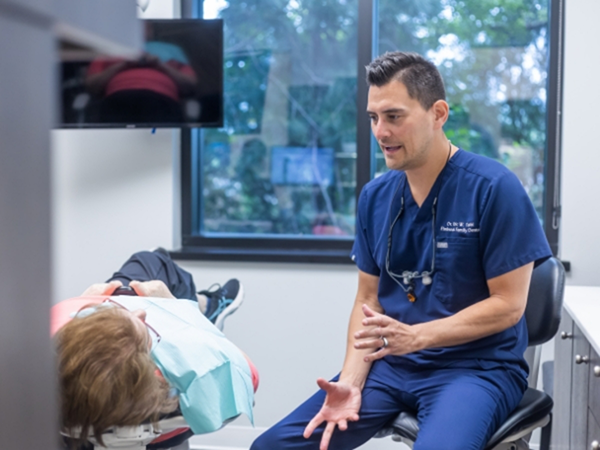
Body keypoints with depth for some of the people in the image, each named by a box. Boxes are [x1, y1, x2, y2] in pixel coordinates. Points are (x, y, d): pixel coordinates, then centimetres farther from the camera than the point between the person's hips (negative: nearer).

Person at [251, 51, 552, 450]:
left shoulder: (494, 188, -12)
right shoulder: (375, 196, 4)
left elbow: (508, 304, -11)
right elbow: (368, 299, 8)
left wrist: (415, 336, -21)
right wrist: (351, 381, -7)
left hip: (477, 366, -4)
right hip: (390, 366, 5)